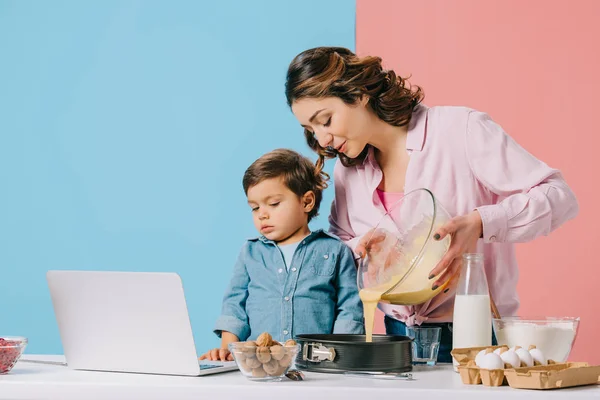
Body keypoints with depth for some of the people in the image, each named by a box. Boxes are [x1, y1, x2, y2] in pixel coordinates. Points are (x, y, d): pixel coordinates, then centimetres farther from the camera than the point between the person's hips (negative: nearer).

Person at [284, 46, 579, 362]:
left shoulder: (461, 129, -8)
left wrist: (480, 223, -24)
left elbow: (559, 196, -10)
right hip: (398, 335, 5)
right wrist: (361, 248, -1)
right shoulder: (347, 170, 10)